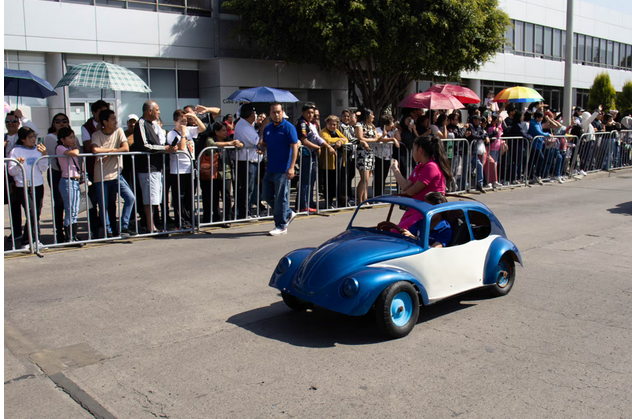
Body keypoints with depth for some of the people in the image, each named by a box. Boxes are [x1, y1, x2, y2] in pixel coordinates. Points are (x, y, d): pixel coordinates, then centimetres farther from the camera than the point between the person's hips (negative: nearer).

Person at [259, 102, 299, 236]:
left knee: (280, 198, -2)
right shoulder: (267, 128, 12)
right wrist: (261, 144, -3)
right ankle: (288, 214, 29)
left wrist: (291, 167, -21)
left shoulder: (288, 127, -9)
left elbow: (294, 147, -13)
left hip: (282, 170, -8)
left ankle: (281, 226, 8)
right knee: (268, 196, 12)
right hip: (270, 169, 8)